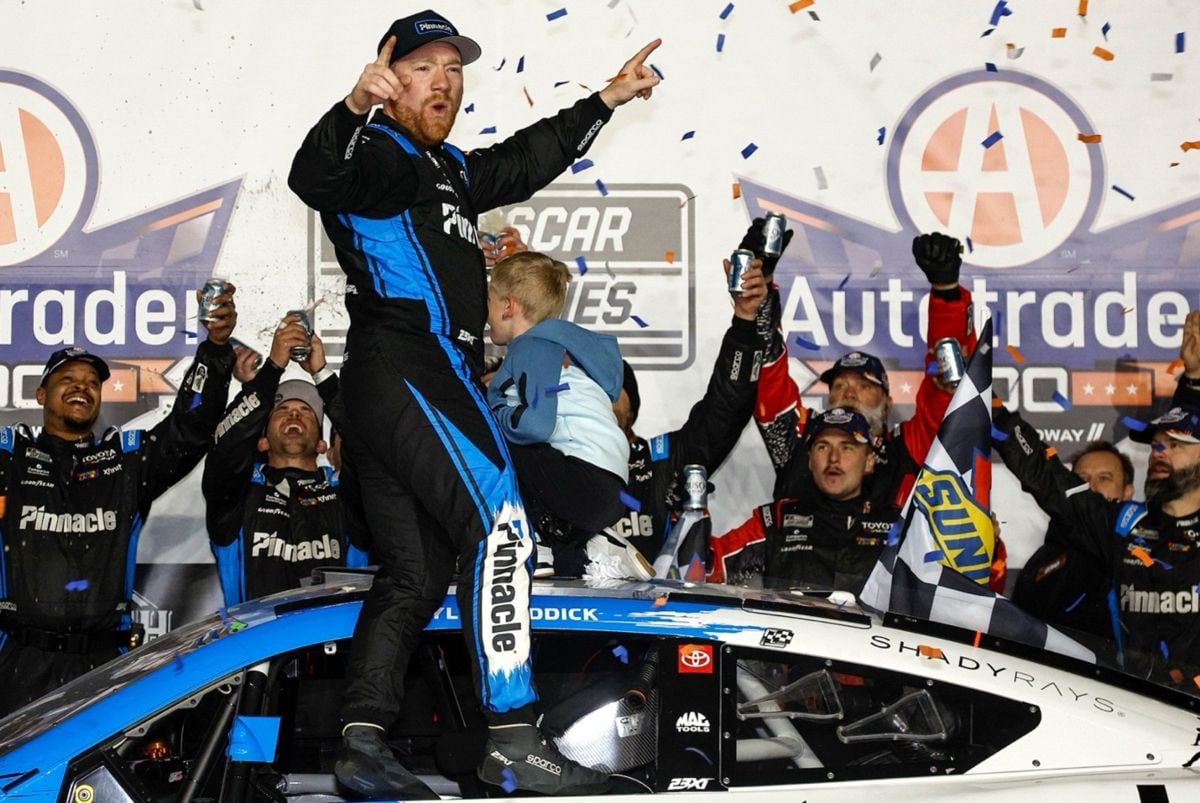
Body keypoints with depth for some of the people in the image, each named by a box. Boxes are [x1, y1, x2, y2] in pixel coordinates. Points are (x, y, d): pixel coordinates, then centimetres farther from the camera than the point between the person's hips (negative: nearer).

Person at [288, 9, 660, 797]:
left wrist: (609, 98, 45)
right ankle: (514, 739, -23)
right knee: (501, 527, -18)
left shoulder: (448, 169, 27)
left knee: (416, 577, 7)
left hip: (384, 395, 11)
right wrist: (355, 107, -42)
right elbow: (314, 177, -23)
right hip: (411, 367, -11)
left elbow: (524, 161, 41)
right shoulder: (377, 154, -2)